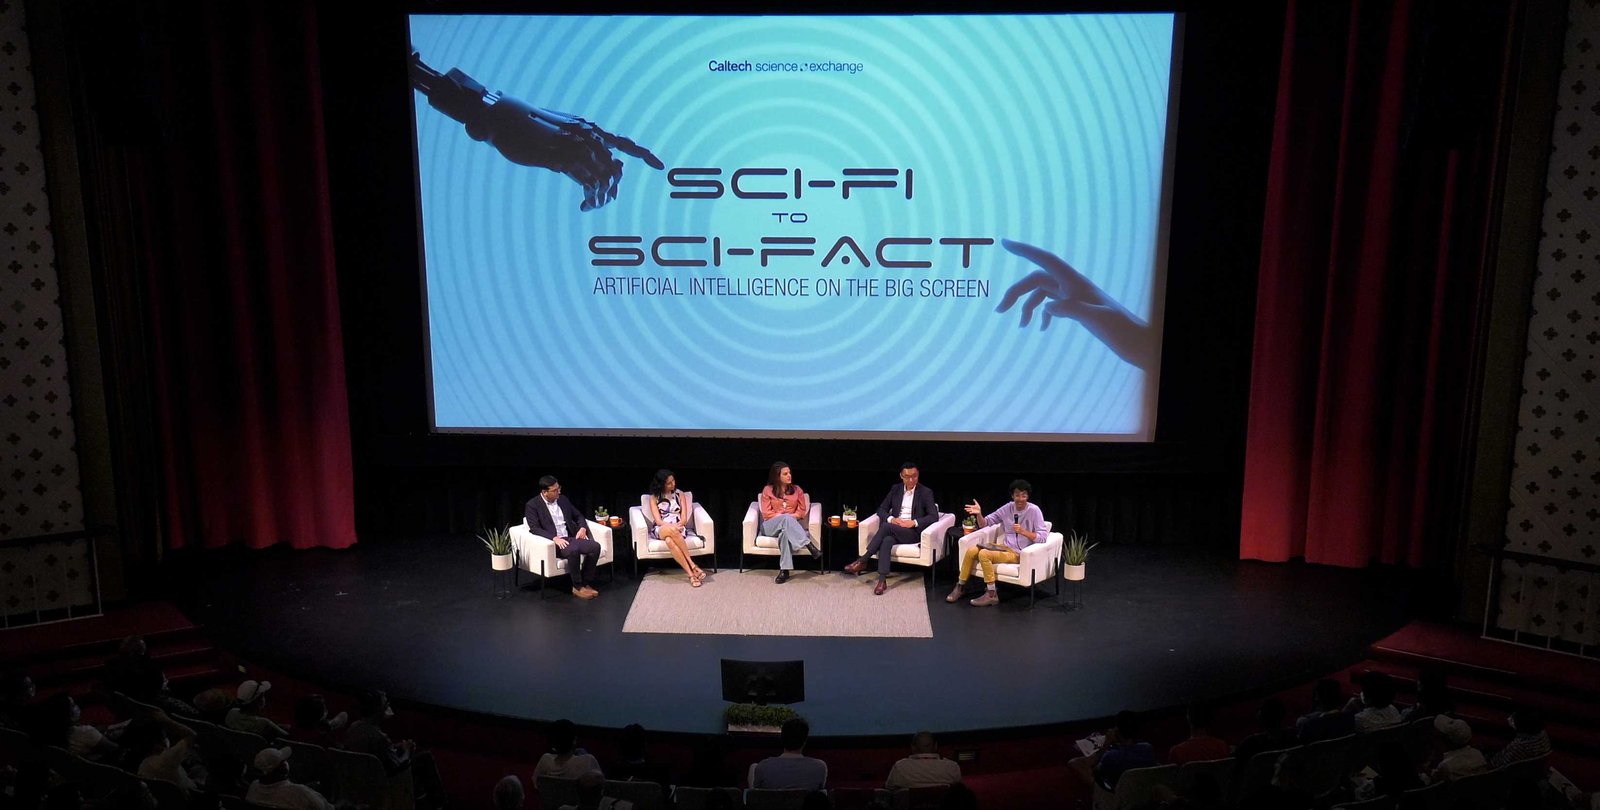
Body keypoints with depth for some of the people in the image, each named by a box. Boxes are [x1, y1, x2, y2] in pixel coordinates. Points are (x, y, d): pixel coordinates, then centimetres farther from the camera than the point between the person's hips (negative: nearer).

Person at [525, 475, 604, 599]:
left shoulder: (563, 499, 14)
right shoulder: (532, 505, -3)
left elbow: (578, 516, 22)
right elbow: (534, 528, -13)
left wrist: (582, 528, 0)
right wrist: (554, 538, -26)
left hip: (570, 538, 6)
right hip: (552, 542, -6)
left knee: (595, 546, -20)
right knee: (573, 550, -37)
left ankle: (585, 583, -10)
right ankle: (577, 587, -20)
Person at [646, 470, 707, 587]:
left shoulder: (680, 494, 13)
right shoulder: (654, 497, 10)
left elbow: (684, 519, 5)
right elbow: (658, 520, -2)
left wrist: (676, 527, -17)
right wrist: (671, 526, -21)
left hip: (678, 528, 0)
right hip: (660, 529, 0)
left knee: (670, 540, -40)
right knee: (670, 530, -41)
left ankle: (691, 574, -45)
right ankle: (692, 565, -44)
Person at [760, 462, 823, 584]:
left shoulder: (797, 490, 14)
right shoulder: (768, 490, 8)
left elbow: (802, 511, 9)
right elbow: (766, 513, 0)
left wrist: (792, 517, -11)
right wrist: (783, 516, -13)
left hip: (790, 525, 1)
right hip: (771, 526, -1)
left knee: (785, 532, -41)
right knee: (786, 518, -38)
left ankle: (785, 570, -49)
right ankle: (810, 546, -51)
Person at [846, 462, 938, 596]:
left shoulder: (926, 493, 3)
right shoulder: (895, 489, 14)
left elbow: (934, 516, -6)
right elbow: (881, 509, 13)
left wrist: (914, 522, -19)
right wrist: (891, 519, -10)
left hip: (913, 532, -3)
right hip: (893, 530, 3)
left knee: (885, 526, -33)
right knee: (886, 540, -36)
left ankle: (862, 561, -30)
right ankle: (882, 580, -44)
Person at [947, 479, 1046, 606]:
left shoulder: (1034, 511, -11)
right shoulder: (1008, 508, 5)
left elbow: (1042, 537, -15)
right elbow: (986, 523, 12)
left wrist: (1023, 531, -27)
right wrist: (979, 514, -9)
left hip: (1019, 553, -6)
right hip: (1005, 546, 6)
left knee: (984, 554, -27)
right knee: (971, 551, -12)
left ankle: (991, 595, -19)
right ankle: (960, 587, 5)